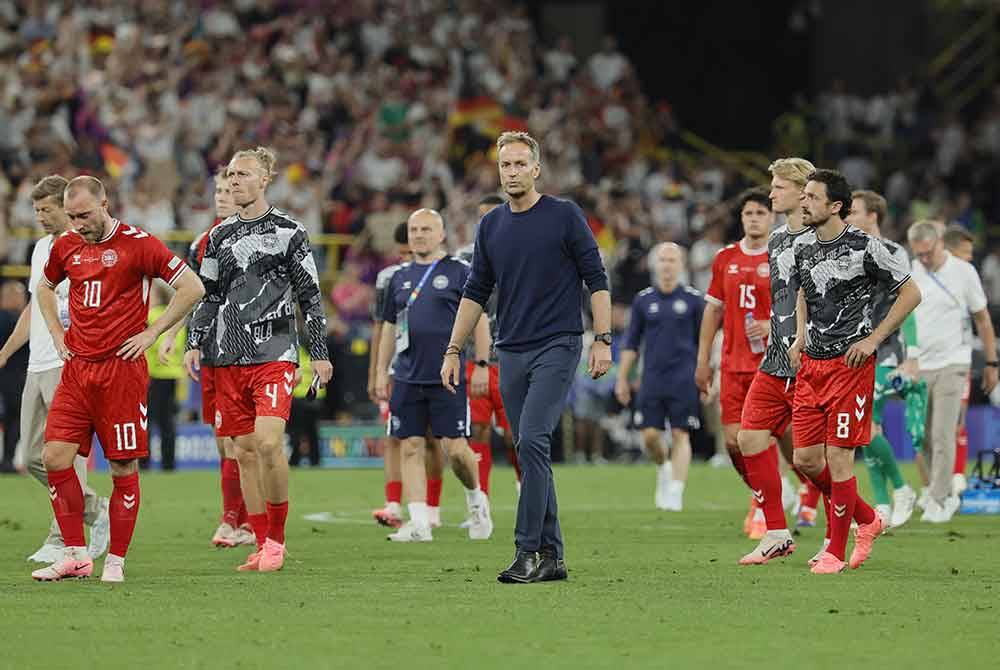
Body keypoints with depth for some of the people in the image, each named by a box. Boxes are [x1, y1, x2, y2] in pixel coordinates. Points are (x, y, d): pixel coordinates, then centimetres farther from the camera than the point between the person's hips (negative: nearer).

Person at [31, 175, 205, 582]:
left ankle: (116, 560, 8)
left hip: (122, 368, -5)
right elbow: (45, 288, 30)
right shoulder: (66, 245, 9)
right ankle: (76, 556, 4)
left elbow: (192, 288, -7)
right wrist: (58, 334, 16)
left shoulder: (137, 243, -7)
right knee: (55, 456, -4)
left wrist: (150, 333, -7)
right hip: (77, 367, 5)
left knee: (123, 466, -1)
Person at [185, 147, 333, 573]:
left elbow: (310, 296, 3)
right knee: (245, 451, 4)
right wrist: (194, 343, 8)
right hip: (229, 358, 5)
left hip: (275, 356, -5)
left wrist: (319, 353, -1)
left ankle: (277, 539, -7)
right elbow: (209, 296, 20)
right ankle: (263, 545, 10)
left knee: (269, 442, -19)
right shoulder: (219, 237, 14)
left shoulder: (288, 232, 2)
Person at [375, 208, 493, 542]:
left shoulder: (459, 272, 0)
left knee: (455, 448, -6)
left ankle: (475, 497, 22)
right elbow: (389, 327, 20)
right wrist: (382, 371, 16)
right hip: (408, 378, 5)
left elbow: (478, 319, -1)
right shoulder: (400, 277, 14)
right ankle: (419, 523, 0)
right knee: (411, 448, -1)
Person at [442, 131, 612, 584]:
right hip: (511, 354, 6)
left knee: (532, 442, -18)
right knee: (532, 452, 5)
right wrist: (453, 350, 12)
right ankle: (551, 556, 9)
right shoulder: (491, 226, 11)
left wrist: (603, 340, -10)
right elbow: (476, 292, 17)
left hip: (557, 347, -6)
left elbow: (596, 280, -3)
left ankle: (529, 550, -18)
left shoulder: (565, 216, -3)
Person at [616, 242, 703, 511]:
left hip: (683, 379, -2)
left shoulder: (693, 299, 2)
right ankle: (663, 468, 28)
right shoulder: (643, 300, 7)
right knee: (650, 435, -2)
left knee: (680, 435, -6)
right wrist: (622, 379, 8)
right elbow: (631, 343, 11)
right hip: (652, 379, 2)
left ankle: (675, 492, -5)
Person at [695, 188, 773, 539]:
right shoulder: (725, 258, 10)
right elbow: (713, 310, 16)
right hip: (733, 364, 4)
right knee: (733, 439, 0)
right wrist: (703, 360, 13)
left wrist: (772, 325, -19)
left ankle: (764, 511, 6)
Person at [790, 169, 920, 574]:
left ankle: (836, 552, 4)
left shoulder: (865, 248, -12)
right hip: (810, 363, 7)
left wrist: (874, 339, -10)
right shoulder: (802, 247, 7)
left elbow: (911, 293, -5)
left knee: (838, 456, -7)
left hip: (849, 363, -7)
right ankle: (867, 520, 25)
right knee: (805, 458, 4)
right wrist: (801, 336, 12)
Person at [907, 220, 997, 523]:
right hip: (917, 367, 3)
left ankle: (937, 502, -5)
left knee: (942, 436, -10)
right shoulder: (908, 274, 3)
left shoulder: (963, 272, -3)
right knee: (923, 439, 5)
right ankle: (947, 495, 21)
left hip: (951, 365, -3)